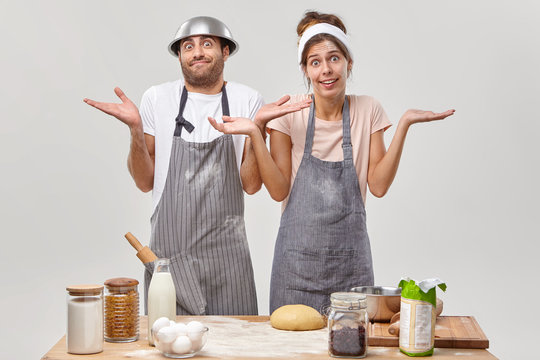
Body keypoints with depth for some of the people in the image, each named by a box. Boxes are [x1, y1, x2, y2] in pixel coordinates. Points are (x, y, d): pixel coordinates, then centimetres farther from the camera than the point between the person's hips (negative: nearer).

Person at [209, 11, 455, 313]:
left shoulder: (368, 111, 2)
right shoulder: (290, 111, -2)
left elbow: (378, 185, -3)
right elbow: (279, 190, -5)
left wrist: (404, 125, -8)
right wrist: (255, 132, -15)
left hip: (350, 256, 1)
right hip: (298, 253, -1)